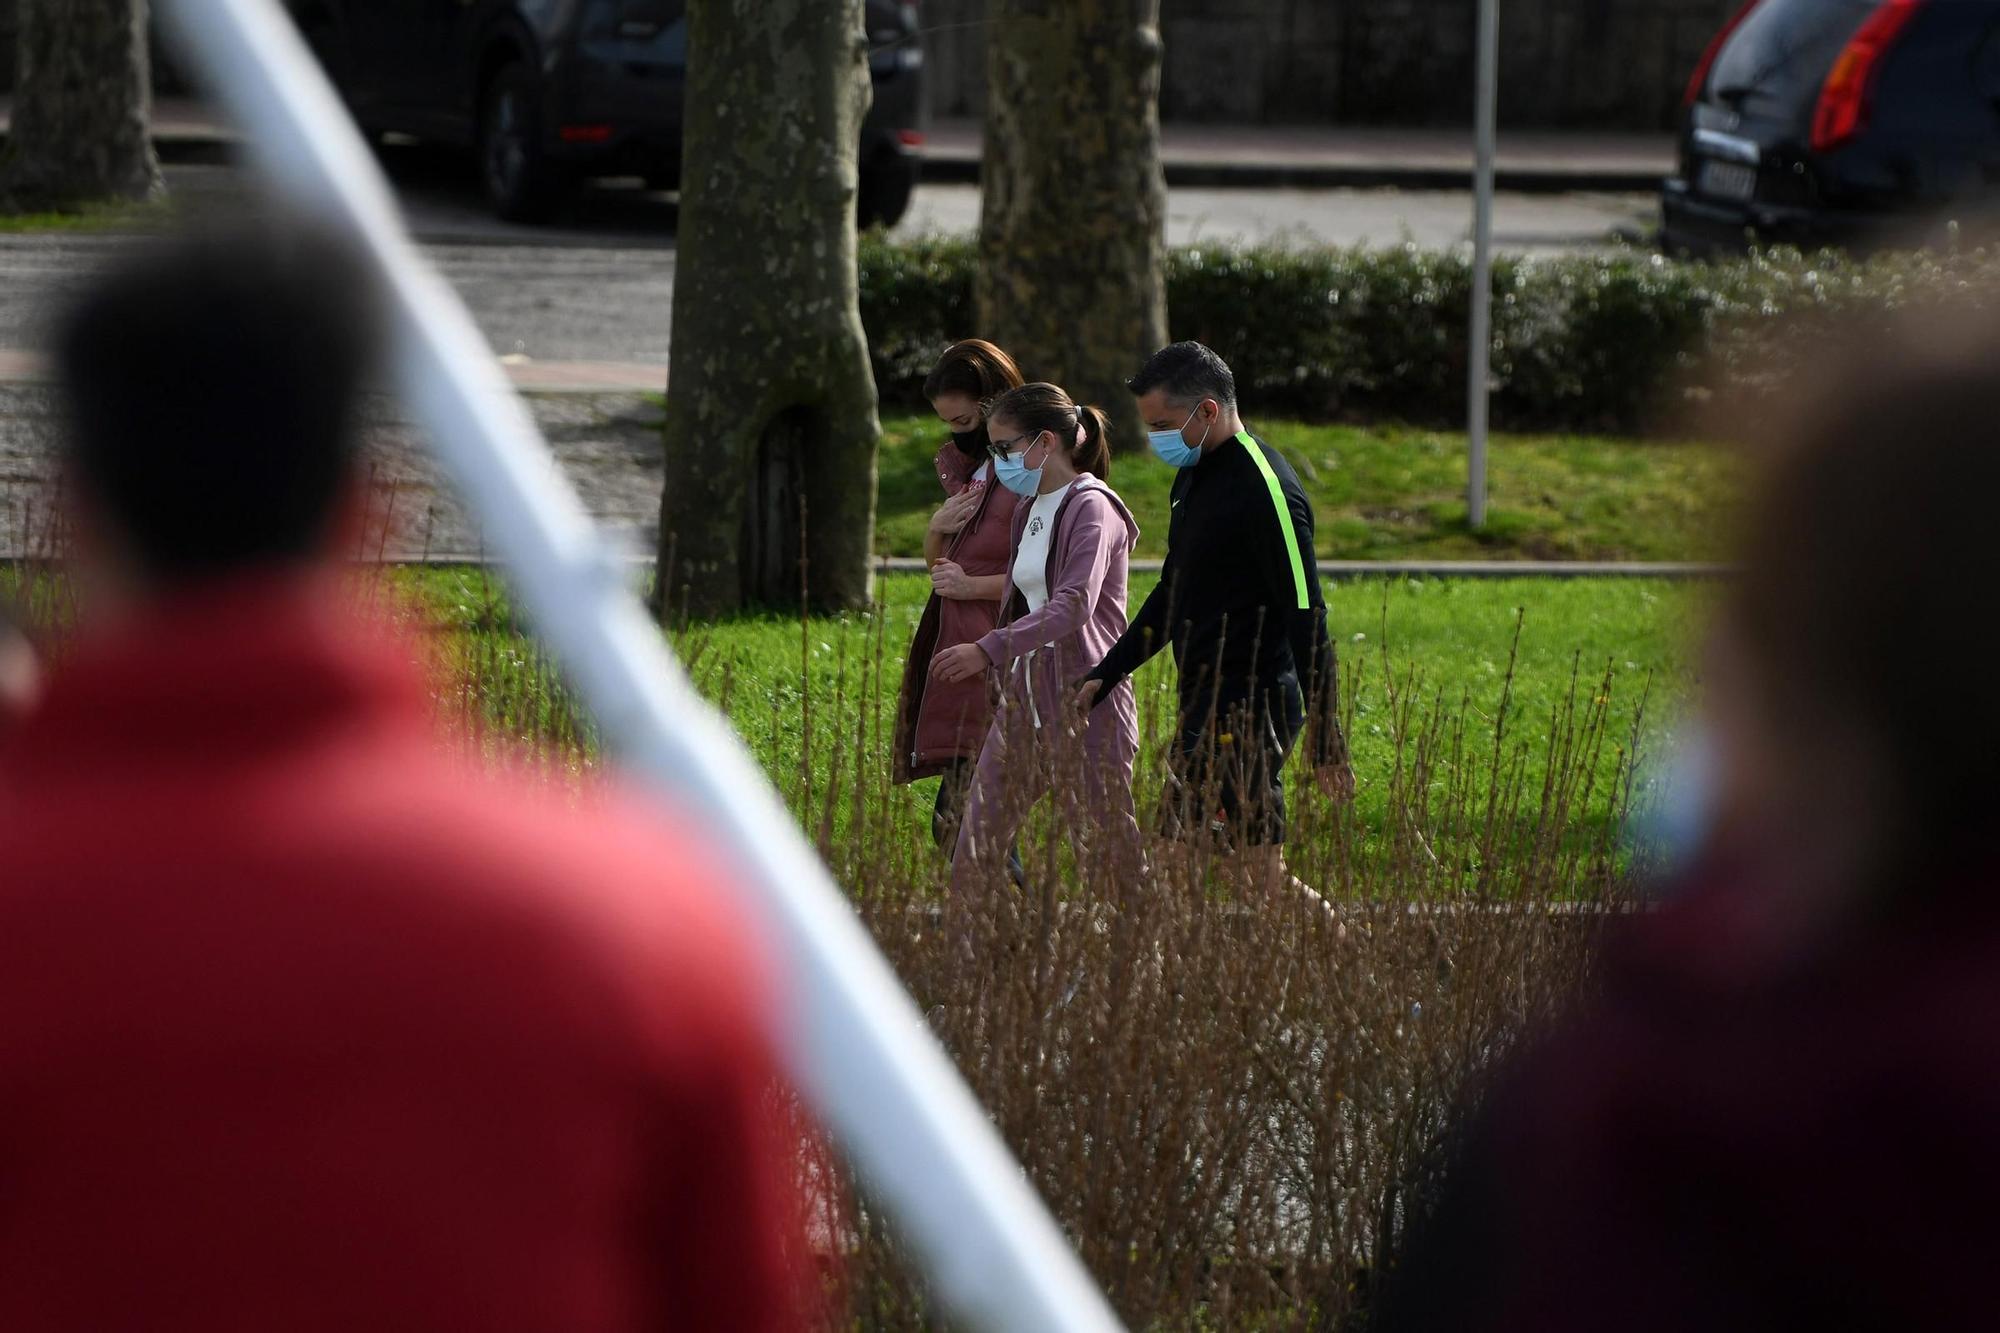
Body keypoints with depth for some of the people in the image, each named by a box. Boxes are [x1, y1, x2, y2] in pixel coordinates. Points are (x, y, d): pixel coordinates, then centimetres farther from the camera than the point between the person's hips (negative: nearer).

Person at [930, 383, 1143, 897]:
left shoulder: (1091, 508, -12)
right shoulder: (1030, 509, 15)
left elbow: (1074, 606, -27)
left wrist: (990, 650, -36)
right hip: (1024, 696, 9)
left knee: (1110, 852, -3)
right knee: (970, 856, 2)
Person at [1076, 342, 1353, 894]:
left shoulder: (1267, 491, -17)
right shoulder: (1193, 477, 14)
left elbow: (1306, 619, -19)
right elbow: (1172, 595, 26)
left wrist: (1325, 739, -21)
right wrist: (1106, 673, 22)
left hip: (1251, 713, -10)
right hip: (1204, 705, 10)